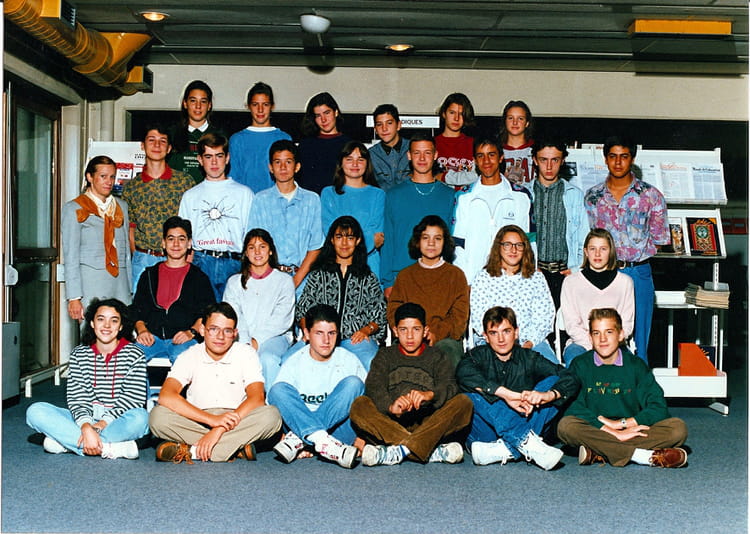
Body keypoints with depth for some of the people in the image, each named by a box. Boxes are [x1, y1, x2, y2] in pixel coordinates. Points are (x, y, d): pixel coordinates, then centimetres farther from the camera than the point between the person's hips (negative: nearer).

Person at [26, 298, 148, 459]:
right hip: (85, 419, 3)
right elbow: (76, 398, -3)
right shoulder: (79, 355, 7)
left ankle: (67, 441, -25)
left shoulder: (134, 355, 0)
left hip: (117, 421, -3)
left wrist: (102, 424, -21)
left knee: (140, 417, -36)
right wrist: (86, 427, -24)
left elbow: (133, 399, -9)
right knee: (35, 411, -19)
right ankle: (111, 448, -28)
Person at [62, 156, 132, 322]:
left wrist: (130, 289, 12)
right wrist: (74, 297, -9)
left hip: (120, 283, 4)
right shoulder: (74, 209, 3)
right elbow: (70, 256, -2)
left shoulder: (121, 207, 17)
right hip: (91, 284, -4)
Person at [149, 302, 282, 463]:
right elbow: (166, 397, -19)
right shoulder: (190, 356, -3)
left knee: (271, 415, -29)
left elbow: (257, 398, -14)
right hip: (197, 423, 0)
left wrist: (219, 430, -27)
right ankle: (237, 447, -28)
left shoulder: (246, 354, -2)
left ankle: (191, 451, -30)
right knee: (158, 416, -28)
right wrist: (212, 419, -31)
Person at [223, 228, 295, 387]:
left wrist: (257, 340, -12)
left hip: (274, 337, -1)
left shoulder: (284, 281, 14)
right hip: (241, 338, 2)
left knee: (268, 358, -36)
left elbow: (282, 319, 2)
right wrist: (245, 343, -13)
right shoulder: (234, 282, 20)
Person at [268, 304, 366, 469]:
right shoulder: (294, 363, 4)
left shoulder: (349, 361, 5)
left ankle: (297, 439, -28)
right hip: (299, 424, 0)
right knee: (278, 389, -22)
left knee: (353, 383, -21)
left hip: (339, 429, 0)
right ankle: (323, 443, -42)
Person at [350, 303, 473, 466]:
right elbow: (374, 387, -3)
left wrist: (430, 394, -29)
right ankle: (433, 451, -38)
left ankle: (397, 452, -39)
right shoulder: (385, 356, 18)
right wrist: (390, 406, -27)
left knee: (464, 403, -24)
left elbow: (449, 387, -4)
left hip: (429, 424, 0)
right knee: (359, 405, -27)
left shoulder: (438, 357, 18)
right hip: (391, 425, 0)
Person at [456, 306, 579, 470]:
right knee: (472, 393, -26)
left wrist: (548, 395, -27)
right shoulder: (479, 355, 5)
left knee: (553, 382, -14)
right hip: (486, 432, -1)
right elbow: (463, 373, -21)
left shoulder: (529, 358, 10)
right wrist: (506, 394, -32)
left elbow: (570, 379, -4)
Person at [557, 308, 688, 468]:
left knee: (678, 428, -21)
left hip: (632, 430, 2)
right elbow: (572, 408, -12)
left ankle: (599, 453, -33)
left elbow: (659, 408, 0)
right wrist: (616, 434, -19)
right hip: (594, 431, -2)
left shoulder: (636, 365, 9)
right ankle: (647, 456, -34)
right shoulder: (580, 365, 4)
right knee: (565, 426, -33)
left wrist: (621, 423, -11)